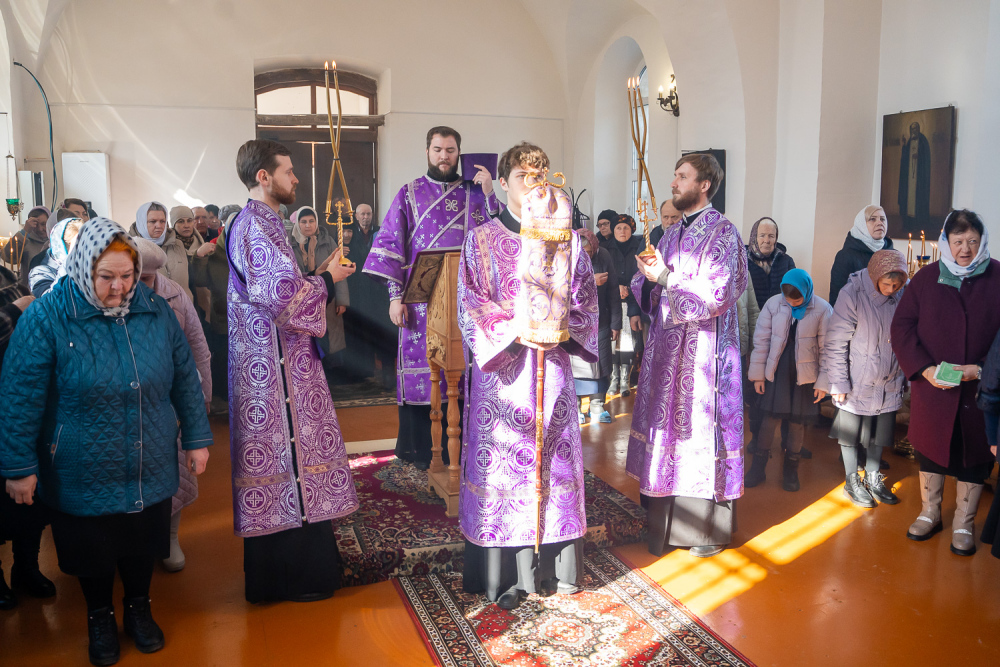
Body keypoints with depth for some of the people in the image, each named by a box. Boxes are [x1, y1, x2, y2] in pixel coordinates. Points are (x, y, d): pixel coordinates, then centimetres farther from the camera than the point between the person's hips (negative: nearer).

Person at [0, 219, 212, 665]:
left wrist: (196, 437, 5)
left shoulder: (156, 312, -3)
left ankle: (138, 608, 45)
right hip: (83, 476, -2)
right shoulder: (47, 318, -14)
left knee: (143, 545, 19)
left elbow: (185, 378, 4)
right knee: (93, 552, 17)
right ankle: (100, 617, 43)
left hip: (151, 473, 3)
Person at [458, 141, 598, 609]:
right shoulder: (481, 240, 3)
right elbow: (471, 307, -4)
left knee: (553, 460, 6)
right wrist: (517, 330, -16)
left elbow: (587, 301, 9)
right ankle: (504, 575, 10)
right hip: (500, 366, -2)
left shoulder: (566, 239, 9)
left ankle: (553, 566, 20)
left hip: (553, 365, 3)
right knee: (500, 461, -1)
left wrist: (562, 330, -10)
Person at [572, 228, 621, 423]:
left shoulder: (604, 256, -6)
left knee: (602, 364, 5)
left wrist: (615, 323, 2)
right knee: (575, 365, 0)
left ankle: (597, 407, 18)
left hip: (600, 321, 2)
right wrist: (591, 282, -29)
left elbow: (613, 292, 0)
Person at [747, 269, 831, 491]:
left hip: (805, 374, 0)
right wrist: (757, 374, 1)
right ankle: (758, 466, 13)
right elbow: (761, 340, 0)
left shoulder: (822, 310, -8)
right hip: (776, 371, 0)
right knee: (771, 417, -1)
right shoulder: (773, 304, -6)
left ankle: (791, 469, 25)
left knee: (798, 421, 8)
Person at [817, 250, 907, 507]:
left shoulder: (902, 296, -6)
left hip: (889, 383, 4)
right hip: (857, 382, -4)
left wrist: (906, 377, 6)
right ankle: (852, 482, 27)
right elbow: (836, 343, -15)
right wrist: (838, 382, -14)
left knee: (880, 433, 15)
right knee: (851, 431, 11)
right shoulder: (853, 294, -19)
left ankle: (873, 478, 33)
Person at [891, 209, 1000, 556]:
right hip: (931, 386, 1)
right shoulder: (927, 277, -1)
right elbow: (901, 326, -2)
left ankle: (963, 524, 26)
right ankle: (929, 512, 32)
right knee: (930, 447, 13)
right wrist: (924, 369, -12)